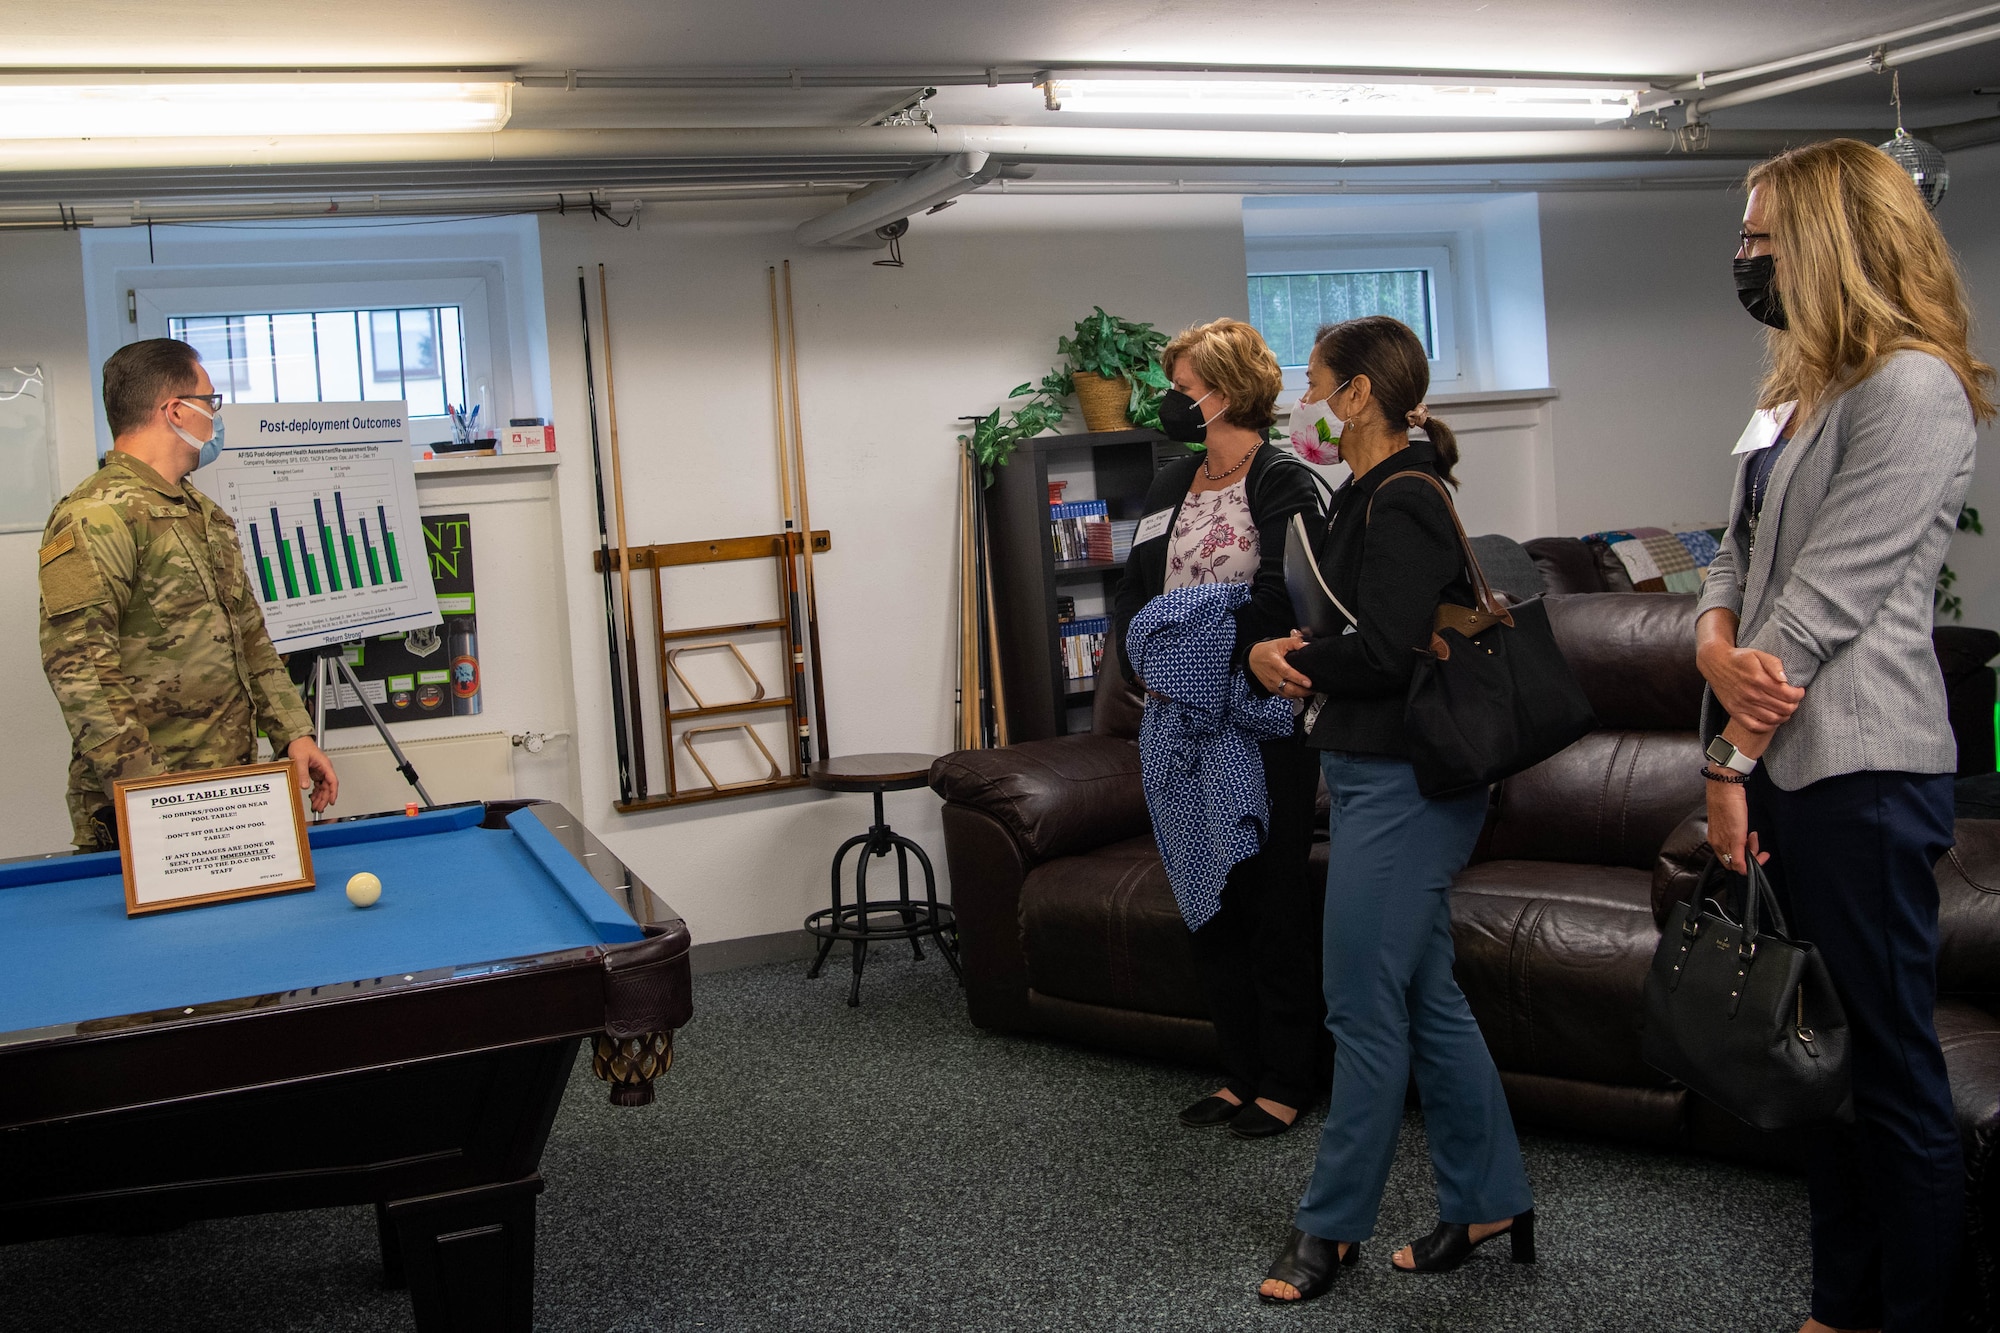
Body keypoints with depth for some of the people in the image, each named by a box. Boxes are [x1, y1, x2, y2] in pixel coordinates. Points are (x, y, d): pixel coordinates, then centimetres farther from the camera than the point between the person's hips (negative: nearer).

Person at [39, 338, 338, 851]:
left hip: (231, 788, 8)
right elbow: (78, 672, -19)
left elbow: (249, 637, 22)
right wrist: (148, 789, -23)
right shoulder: (96, 518, -12)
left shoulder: (204, 513, 17)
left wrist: (293, 732, 11)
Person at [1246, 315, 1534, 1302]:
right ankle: (1492, 1204, 27)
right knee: (1425, 997, 15)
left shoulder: (1404, 502, -16)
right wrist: (1290, 657, -2)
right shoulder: (1367, 497, 14)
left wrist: (1284, 658, -6)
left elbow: (1383, 654, -23)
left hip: (1402, 783, -10)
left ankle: (1330, 1225, 13)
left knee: (1365, 1007, 0)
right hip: (1373, 774, 10)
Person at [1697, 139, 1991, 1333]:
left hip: (1861, 767, -9)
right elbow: (1740, 558, 13)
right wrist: (1717, 645, -9)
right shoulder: (1797, 396, 18)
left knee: (1892, 1073, 0)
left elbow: (1826, 600, -17)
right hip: (1784, 760, 9)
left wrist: (1731, 759, -14)